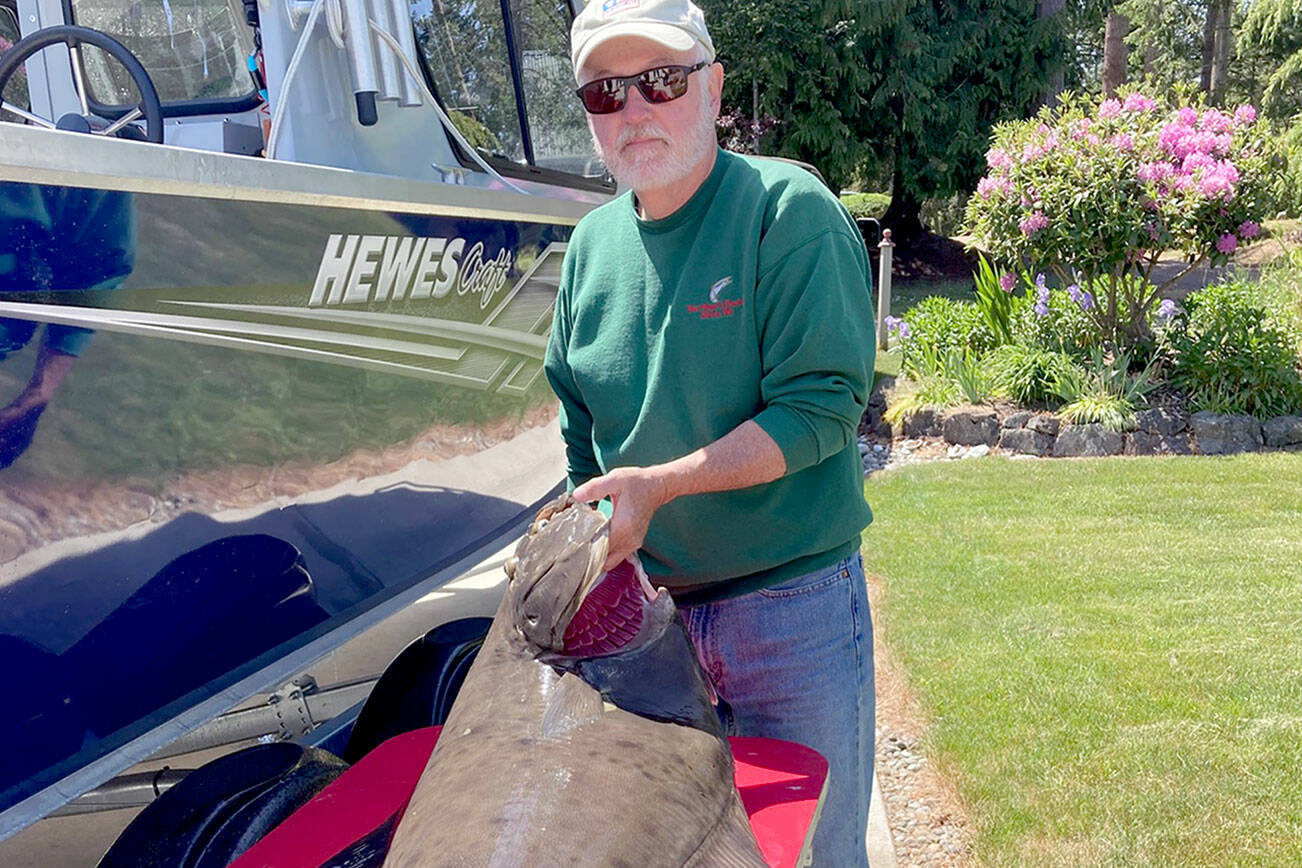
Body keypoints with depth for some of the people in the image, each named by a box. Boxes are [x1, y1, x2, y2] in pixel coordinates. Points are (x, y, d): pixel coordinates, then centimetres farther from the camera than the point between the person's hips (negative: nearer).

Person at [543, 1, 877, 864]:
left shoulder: (789, 209, -10)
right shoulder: (594, 243, 7)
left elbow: (821, 407, -18)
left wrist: (657, 484, -24)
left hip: (793, 606, -5)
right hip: (652, 606, 6)